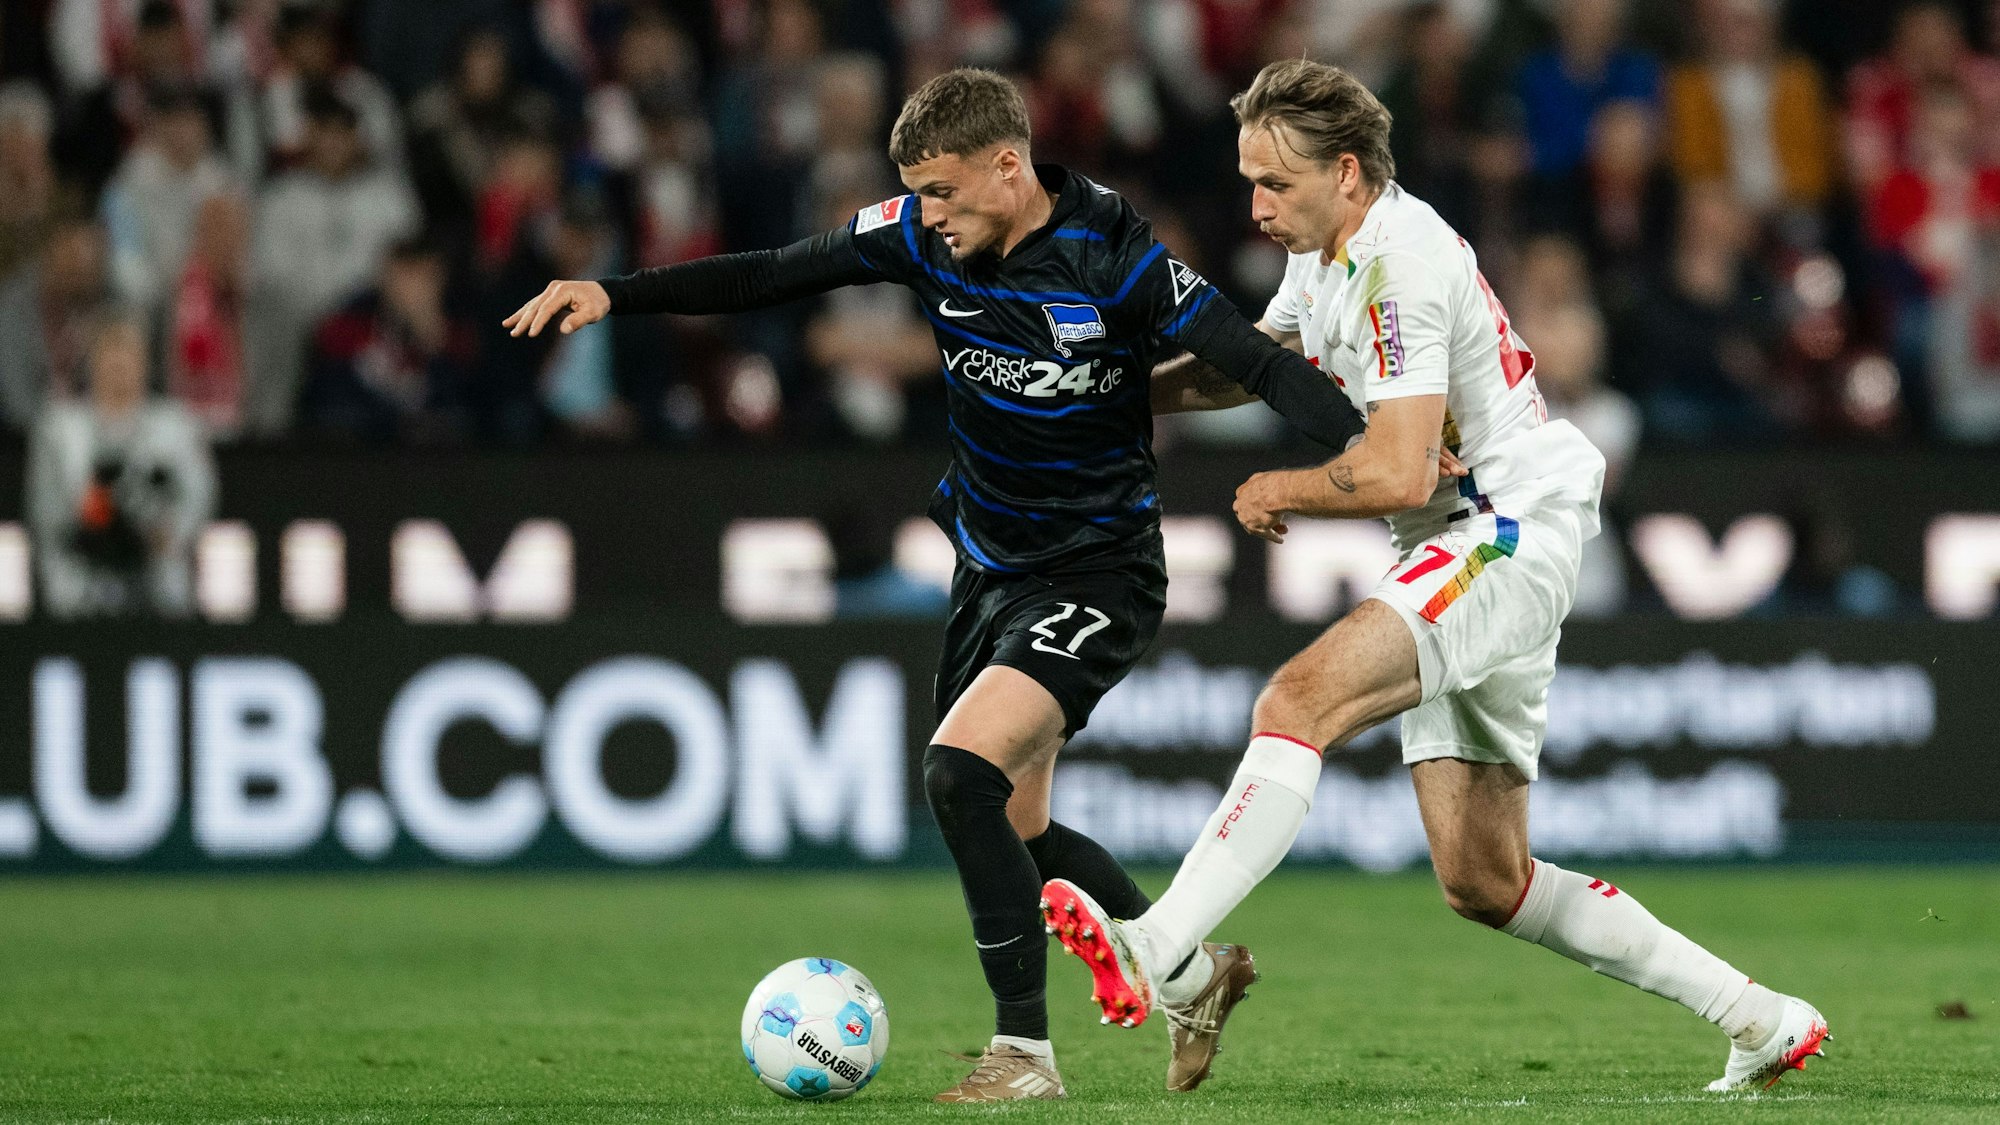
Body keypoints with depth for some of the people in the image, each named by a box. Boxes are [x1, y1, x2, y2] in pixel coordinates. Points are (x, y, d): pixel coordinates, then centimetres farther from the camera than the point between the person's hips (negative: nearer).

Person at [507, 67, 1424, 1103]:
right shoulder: (923, 238, -5)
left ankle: (1024, 1053, -13)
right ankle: (1193, 971, 35)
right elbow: (767, 276, -1)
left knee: (961, 771, -24)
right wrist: (613, 294, -10)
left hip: (1096, 577, -7)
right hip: (990, 569, 7)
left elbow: (1257, 361, -22)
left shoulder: (1113, 257, -20)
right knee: (1012, 830, 13)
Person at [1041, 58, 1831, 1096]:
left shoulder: (1403, 266, -17)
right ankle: (1758, 1021, 16)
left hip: (1509, 533, -10)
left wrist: (1278, 492, -6)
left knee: (1301, 700, -30)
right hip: (1465, 554, 10)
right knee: (1482, 882, 7)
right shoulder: (1329, 252, 13)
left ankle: (1151, 953, -43)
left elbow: (1398, 472, -23)